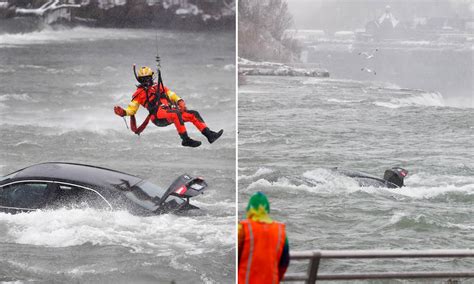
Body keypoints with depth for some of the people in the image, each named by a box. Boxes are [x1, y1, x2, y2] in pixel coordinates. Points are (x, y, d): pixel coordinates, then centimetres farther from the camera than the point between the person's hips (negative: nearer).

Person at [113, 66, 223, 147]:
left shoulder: (158, 87, 27)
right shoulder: (139, 93, 12)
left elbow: (171, 95, 25)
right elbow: (131, 109, 9)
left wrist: (180, 101, 4)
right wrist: (122, 112, -12)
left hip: (171, 110, 7)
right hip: (158, 116, -7)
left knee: (193, 114, -5)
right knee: (176, 114, -37)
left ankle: (209, 134, -11)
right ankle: (186, 139, -41)